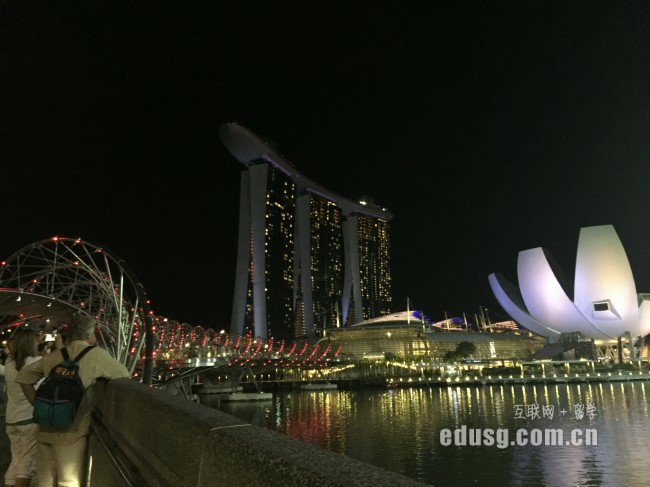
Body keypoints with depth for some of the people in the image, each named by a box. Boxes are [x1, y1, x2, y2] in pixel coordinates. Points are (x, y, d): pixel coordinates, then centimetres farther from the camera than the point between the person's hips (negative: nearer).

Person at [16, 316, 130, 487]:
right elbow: (124, 375, 0)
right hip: (70, 433, -6)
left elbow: (23, 376, 16)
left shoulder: (53, 356, 9)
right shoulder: (96, 354, -6)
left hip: (46, 430, 6)